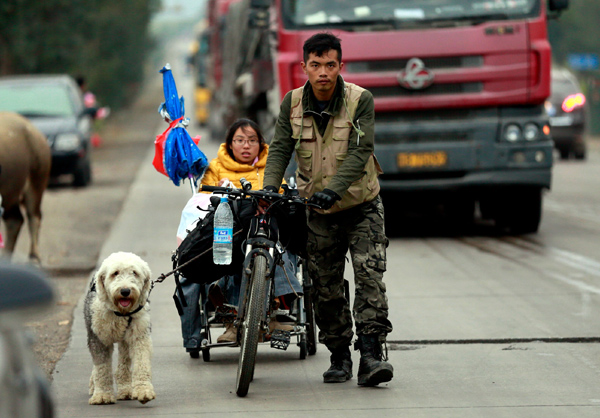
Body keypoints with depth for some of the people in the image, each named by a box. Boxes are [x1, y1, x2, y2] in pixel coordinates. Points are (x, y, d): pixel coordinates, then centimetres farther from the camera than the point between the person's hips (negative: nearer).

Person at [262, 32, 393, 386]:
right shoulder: (293, 103, -4)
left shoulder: (361, 100, -14)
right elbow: (280, 148, -5)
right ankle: (339, 356, 17)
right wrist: (270, 186, -24)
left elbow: (359, 152, -22)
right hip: (319, 211, 3)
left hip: (361, 205, -3)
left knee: (370, 274, -17)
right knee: (326, 287, 5)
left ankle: (371, 354, -19)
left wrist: (333, 189, -35)